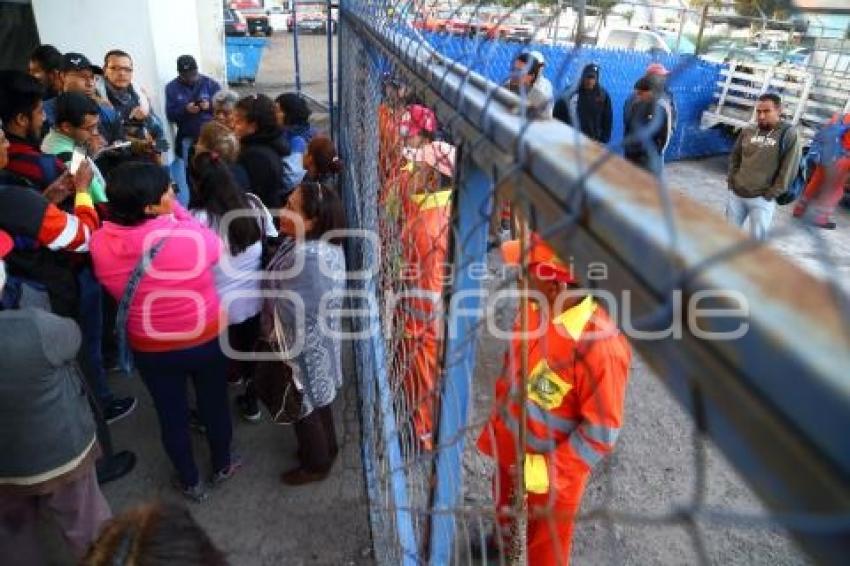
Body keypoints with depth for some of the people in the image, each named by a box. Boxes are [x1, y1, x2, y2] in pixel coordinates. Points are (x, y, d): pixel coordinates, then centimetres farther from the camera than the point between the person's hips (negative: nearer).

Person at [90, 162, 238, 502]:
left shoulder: (101, 245, -19)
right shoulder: (192, 238, -30)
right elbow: (215, 245, -5)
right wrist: (176, 209, -7)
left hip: (151, 350, 2)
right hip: (207, 340, -2)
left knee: (172, 416, 22)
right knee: (214, 405, 24)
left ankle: (190, 483, 44)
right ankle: (222, 466, 48)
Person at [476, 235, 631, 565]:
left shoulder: (601, 347, -36)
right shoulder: (535, 306, -15)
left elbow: (602, 431, -26)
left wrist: (549, 470, -22)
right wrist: (499, 411, 13)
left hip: (553, 463, -7)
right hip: (510, 439, 7)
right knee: (503, 499, 36)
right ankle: (502, 539, 68)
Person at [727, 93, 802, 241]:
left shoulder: (789, 134, -6)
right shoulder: (747, 131, 7)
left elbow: (789, 169, -10)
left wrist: (772, 193, -12)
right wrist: (731, 180, 7)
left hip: (762, 199, -4)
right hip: (736, 194, 5)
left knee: (757, 238, -2)